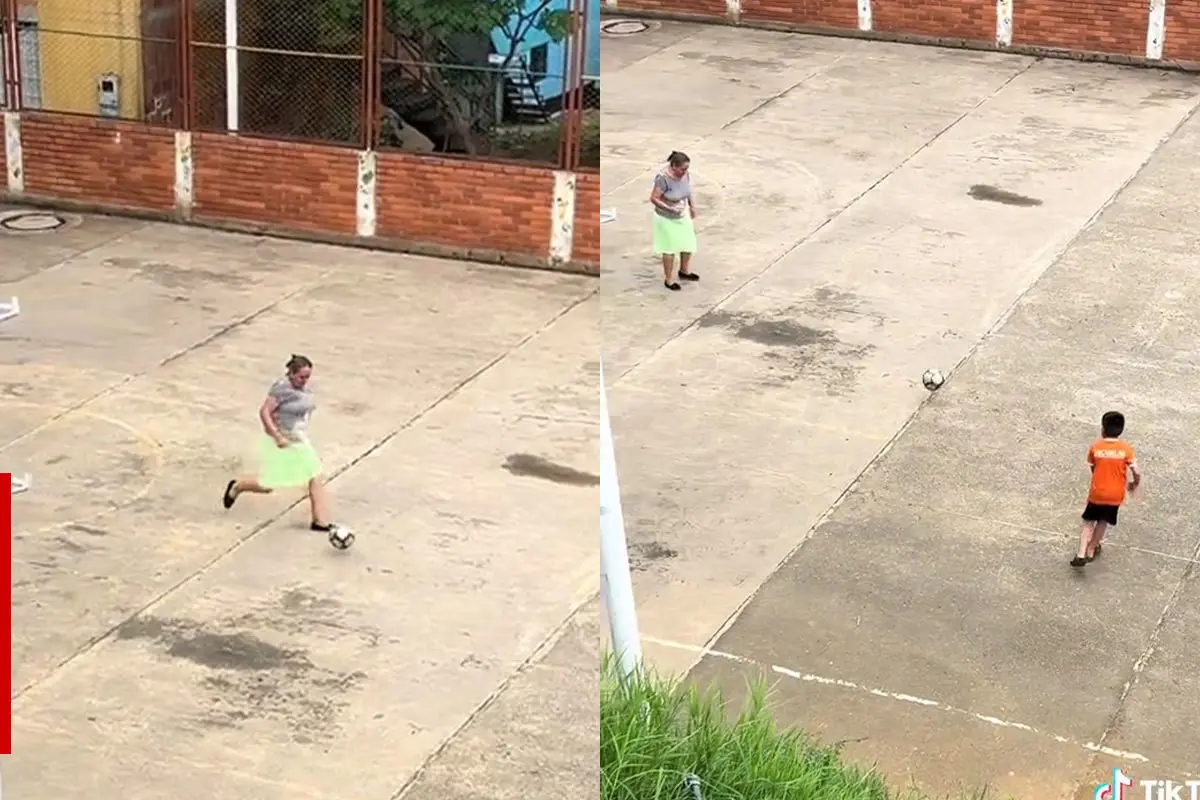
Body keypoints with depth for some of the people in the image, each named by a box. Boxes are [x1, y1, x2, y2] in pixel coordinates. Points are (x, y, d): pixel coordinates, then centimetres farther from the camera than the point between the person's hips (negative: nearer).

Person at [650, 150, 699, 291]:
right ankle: (668, 279, 22)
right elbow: (653, 199, -24)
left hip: (683, 216, 7)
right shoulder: (663, 178, -29)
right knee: (670, 249, 6)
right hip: (667, 219, -7)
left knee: (688, 244, 18)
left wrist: (693, 206, 1)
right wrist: (670, 208, -33)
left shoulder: (684, 174, -10)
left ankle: (684, 271, 41)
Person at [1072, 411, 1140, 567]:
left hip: (1097, 493, -1)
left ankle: (1081, 554, -3)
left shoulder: (1095, 447, -10)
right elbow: (1136, 473, -12)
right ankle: (1091, 550, 35)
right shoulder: (1125, 448, -11)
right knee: (1103, 522, 22)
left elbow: (1093, 469, 3)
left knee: (1089, 523, 12)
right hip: (1115, 495, 1)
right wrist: (1134, 484, 9)